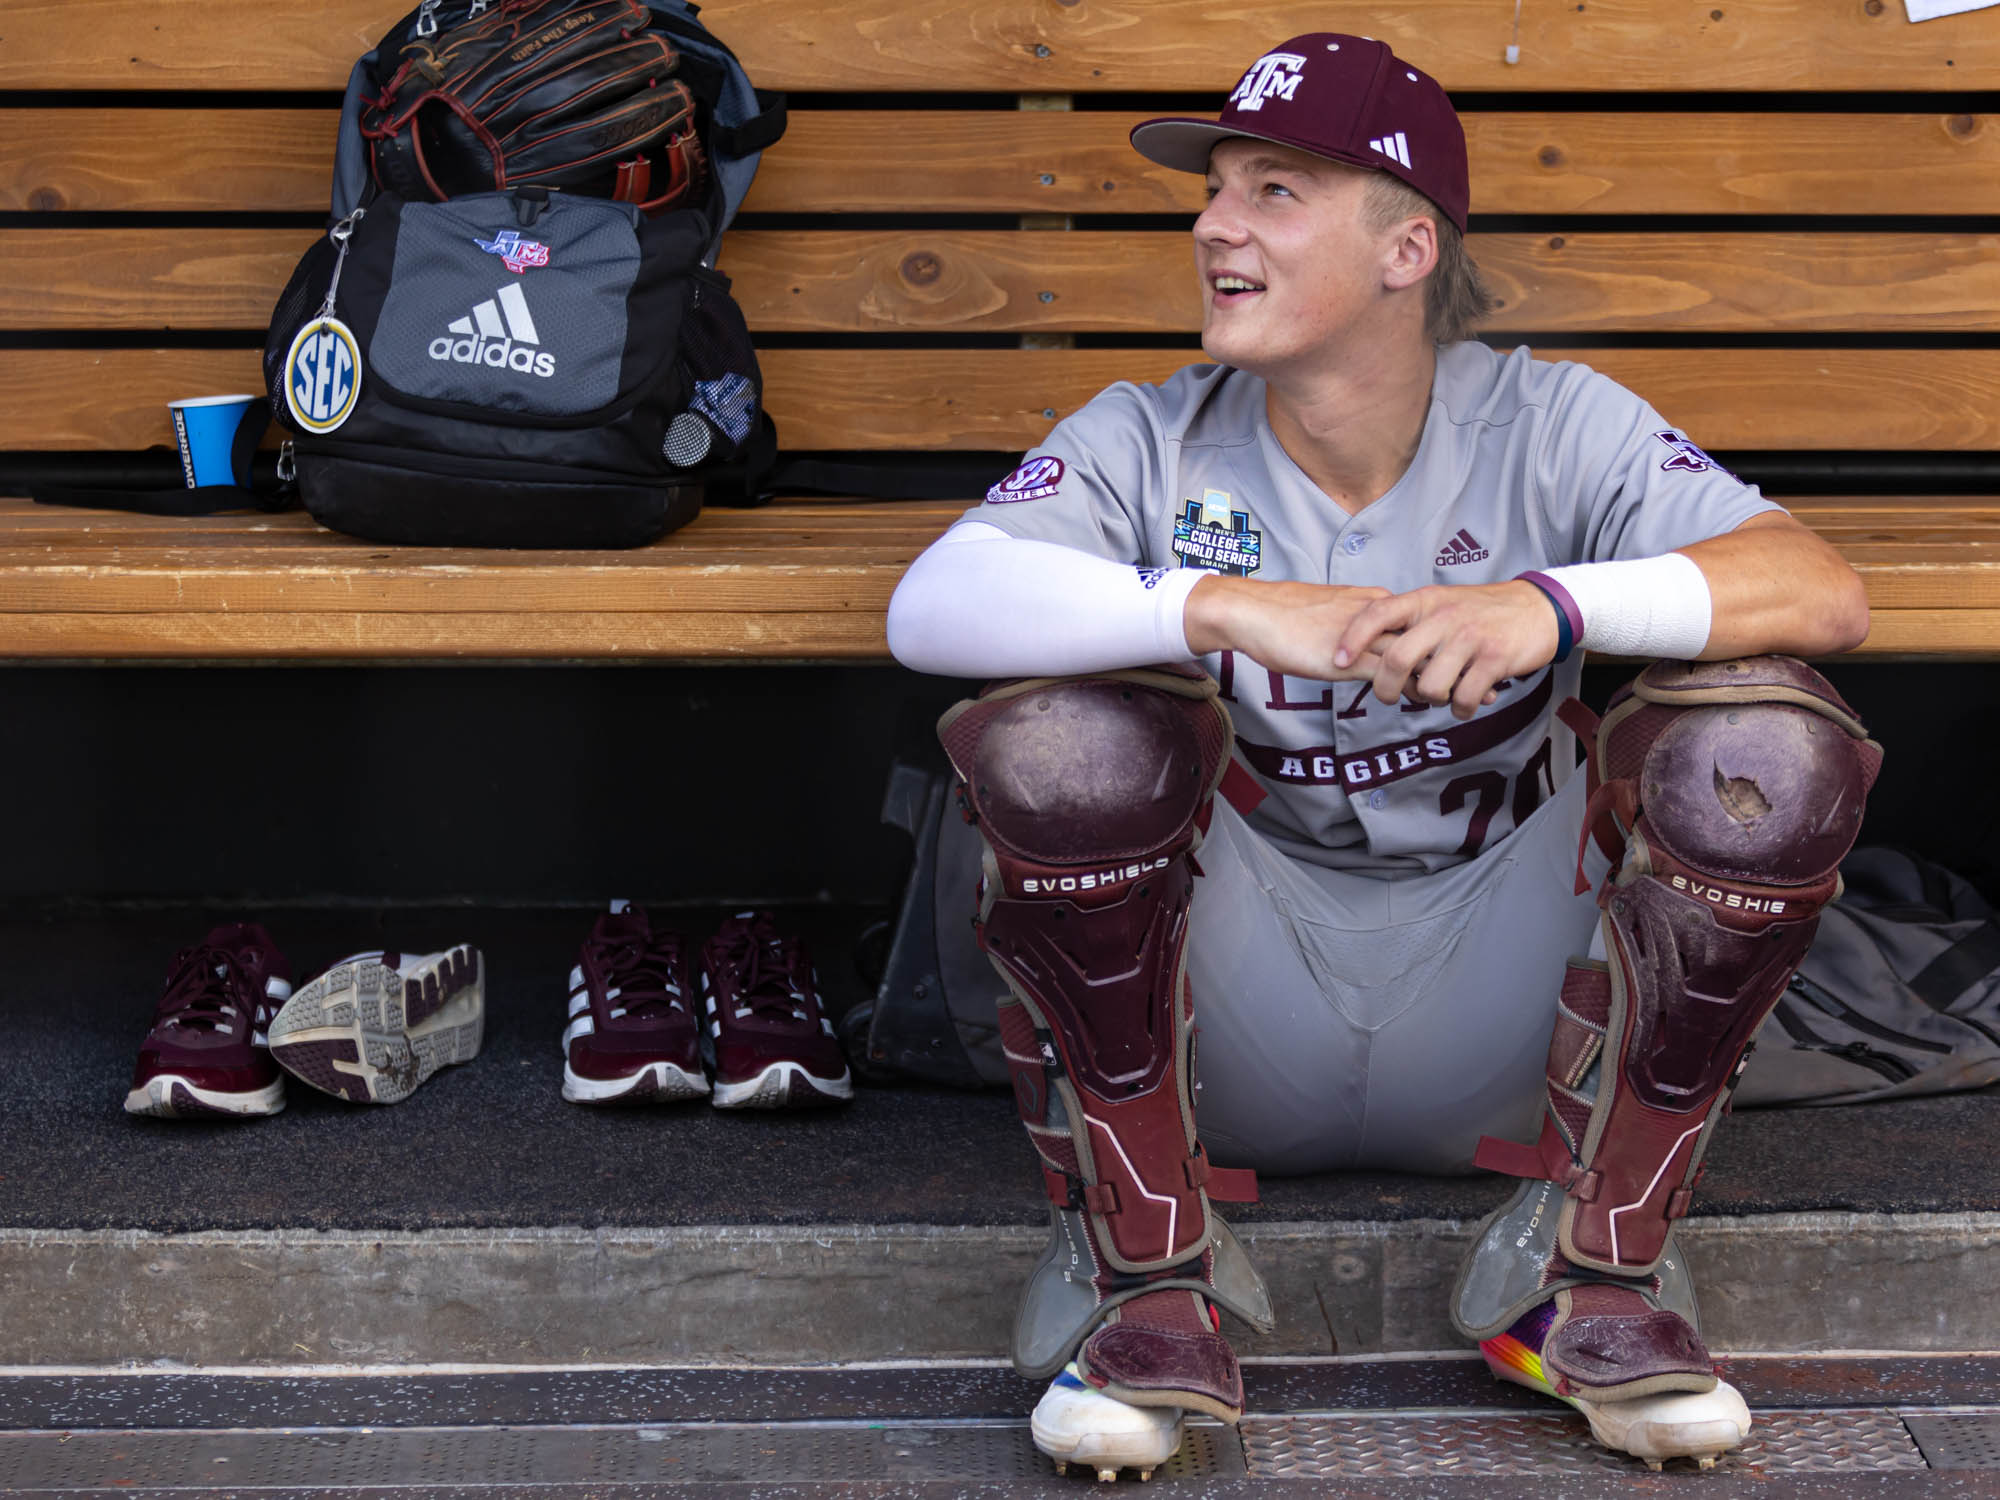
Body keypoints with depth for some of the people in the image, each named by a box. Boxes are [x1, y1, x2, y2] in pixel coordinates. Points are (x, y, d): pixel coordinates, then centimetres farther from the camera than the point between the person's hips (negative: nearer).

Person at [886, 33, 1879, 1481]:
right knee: (1061, 734, -28)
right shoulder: (1149, 441, -5)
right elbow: (929, 606, -24)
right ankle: (1147, 1269, -12)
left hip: (1487, 1023, 1)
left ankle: (1592, 1263, -7)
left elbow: (1826, 591, -18)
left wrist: (1555, 604, -36)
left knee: (1768, 745, -21)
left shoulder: (1549, 426, -5)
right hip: (1235, 1010, 0)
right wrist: (1223, 607, -37)